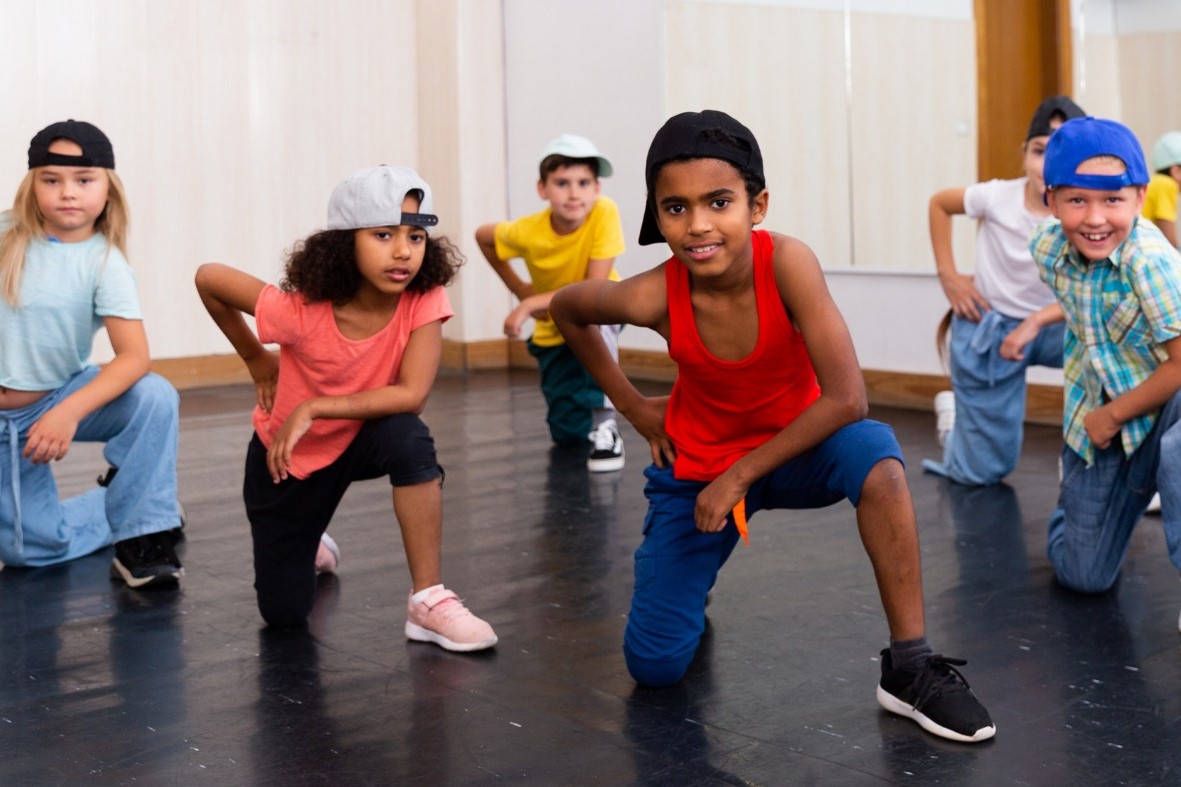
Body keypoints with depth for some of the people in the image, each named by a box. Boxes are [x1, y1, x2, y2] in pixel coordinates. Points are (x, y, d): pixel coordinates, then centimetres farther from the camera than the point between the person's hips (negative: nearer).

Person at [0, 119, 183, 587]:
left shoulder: (105, 262, -14)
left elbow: (134, 356, -26)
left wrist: (68, 413, -38)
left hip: (61, 398, -1)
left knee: (154, 396, -31)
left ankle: (142, 535, -16)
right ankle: (121, 510, 23)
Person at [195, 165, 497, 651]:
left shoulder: (424, 299, -26)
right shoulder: (301, 311, -30)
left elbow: (412, 394, -33)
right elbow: (208, 279, -17)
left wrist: (313, 408, -33)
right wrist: (257, 361, -8)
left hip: (363, 439, 1)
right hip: (287, 455, -1)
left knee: (408, 438, -36)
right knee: (283, 613, 2)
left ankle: (428, 600, -25)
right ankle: (302, 544, 38)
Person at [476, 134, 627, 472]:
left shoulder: (604, 213, -30)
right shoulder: (528, 231, -24)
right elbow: (483, 236, -3)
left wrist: (529, 304, -34)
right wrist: (520, 289, -7)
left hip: (598, 318, -2)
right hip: (553, 331, 2)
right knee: (568, 433, -2)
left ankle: (604, 421, -29)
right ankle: (581, 398, 33)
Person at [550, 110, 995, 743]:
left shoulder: (786, 263, -29)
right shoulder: (653, 297, -24)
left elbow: (847, 399, -31)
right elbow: (566, 310, -2)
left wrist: (742, 475, -25)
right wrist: (633, 407, -2)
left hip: (794, 451, -1)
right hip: (696, 466, 1)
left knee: (873, 453, -36)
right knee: (654, 667, -2)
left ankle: (909, 668, -25)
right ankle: (686, 569, 32)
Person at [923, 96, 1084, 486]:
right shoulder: (998, 197, -20)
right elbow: (938, 203, 0)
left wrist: (1037, 321, -41)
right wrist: (948, 276, -6)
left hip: (1048, 326, 2)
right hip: (986, 329, -1)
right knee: (982, 474, 3)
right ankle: (952, 412, 37)